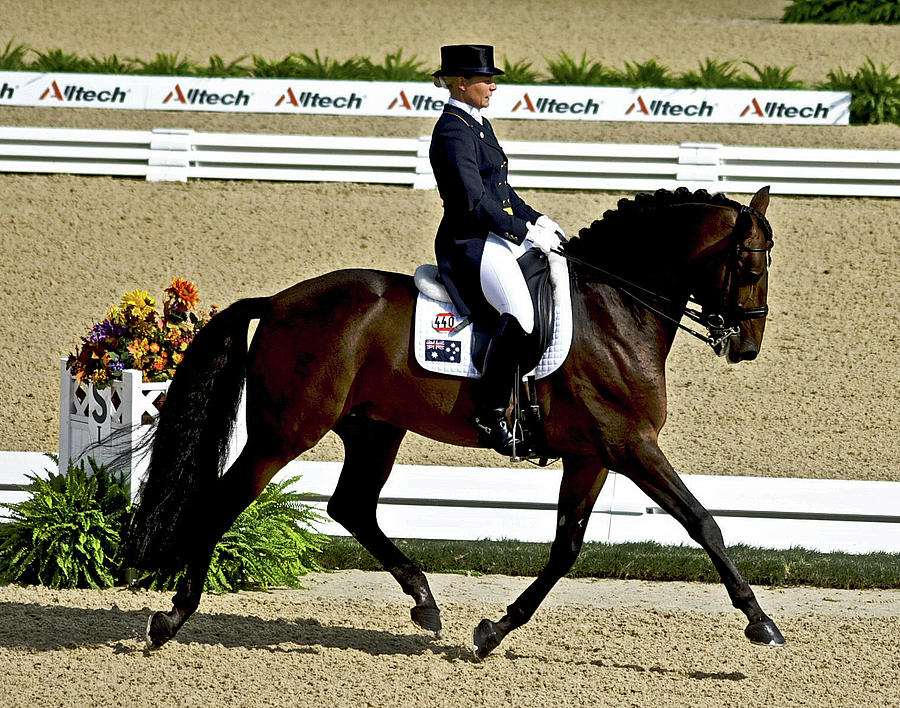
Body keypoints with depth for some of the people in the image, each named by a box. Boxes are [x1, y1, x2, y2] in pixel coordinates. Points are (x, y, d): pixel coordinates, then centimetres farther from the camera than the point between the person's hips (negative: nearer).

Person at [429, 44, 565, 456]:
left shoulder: (479, 124, 16)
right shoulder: (453, 132, -15)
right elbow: (475, 201, -21)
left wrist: (536, 219, 10)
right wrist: (526, 232, -19)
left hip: (498, 238, 11)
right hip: (470, 245, -11)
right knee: (520, 313, -29)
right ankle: (490, 417, -24)